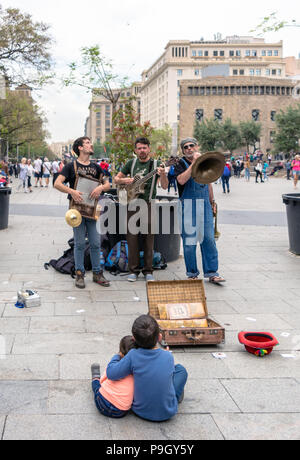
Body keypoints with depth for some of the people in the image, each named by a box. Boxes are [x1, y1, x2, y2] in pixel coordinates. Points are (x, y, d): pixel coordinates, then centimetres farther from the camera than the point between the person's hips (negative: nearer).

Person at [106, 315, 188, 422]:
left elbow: (111, 374, -18)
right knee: (180, 369, 17)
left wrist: (117, 356, 1)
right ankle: (176, 395, 37)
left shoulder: (133, 356, -21)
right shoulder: (168, 356, -16)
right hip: (167, 413, -1)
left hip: (140, 411, 1)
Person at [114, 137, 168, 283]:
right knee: (132, 237, 1)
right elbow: (116, 179, 15)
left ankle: (148, 271, 8)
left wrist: (162, 175, -25)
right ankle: (133, 270, 10)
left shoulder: (156, 164, 3)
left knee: (149, 238, 0)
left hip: (148, 204, -1)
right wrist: (124, 180, -7)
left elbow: (164, 186, -5)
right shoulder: (131, 163, 9)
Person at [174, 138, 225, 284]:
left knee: (209, 239, 0)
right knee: (189, 241, 1)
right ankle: (192, 273, 12)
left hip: (205, 206, 4)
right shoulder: (181, 164, -1)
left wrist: (212, 201, 24)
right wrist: (194, 163, -19)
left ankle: (212, 273, 5)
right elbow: (181, 180, -21)